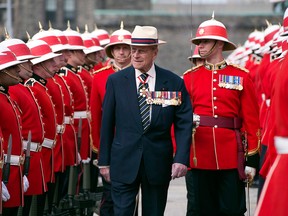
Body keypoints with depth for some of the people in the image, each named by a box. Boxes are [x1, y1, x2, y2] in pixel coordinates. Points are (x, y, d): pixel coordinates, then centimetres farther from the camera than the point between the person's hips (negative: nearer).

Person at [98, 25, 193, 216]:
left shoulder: (174, 83, 0)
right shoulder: (116, 81, 1)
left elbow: (184, 124, 0)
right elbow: (107, 123, 5)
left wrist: (181, 158, -12)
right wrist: (104, 161, 3)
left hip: (158, 163, 1)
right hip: (124, 162, -1)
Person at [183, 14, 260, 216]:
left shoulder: (241, 76, 2)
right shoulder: (190, 78, 8)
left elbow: (252, 121, 1)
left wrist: (252, 159, -2)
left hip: (232, 158, -2)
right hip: (201, 157, 2)